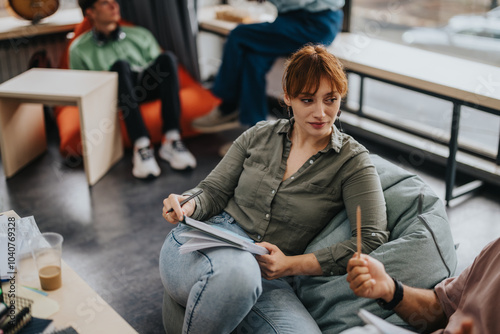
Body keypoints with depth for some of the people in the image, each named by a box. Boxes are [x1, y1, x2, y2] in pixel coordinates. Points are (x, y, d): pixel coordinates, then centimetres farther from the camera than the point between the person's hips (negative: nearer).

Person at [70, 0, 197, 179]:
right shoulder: (79, 49, 17)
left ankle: (171, 139, -38)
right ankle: (141, 146, -47)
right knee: (120, 65, -33)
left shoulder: (141, 35, 26)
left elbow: (159, 70, 19)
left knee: (166, 57, -26)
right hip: (114, 95, -2)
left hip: (147, 88, 3)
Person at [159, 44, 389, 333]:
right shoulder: (259, 135, 13)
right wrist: (189, 204, -11)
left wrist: (291, 265, -12)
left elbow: (372, 239, -7)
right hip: (207, 242, 1)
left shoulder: (353, 161, 3)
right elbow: (213, 191, 15)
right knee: (238, 269, -38)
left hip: (268, 280, 0)